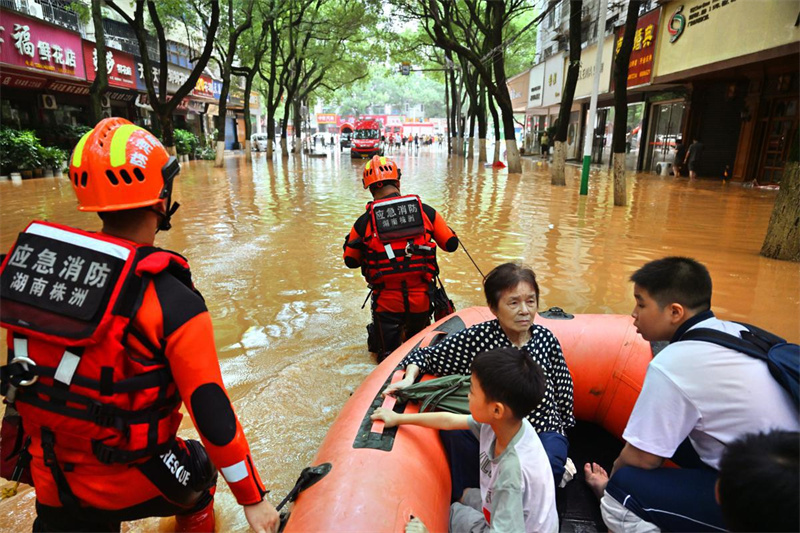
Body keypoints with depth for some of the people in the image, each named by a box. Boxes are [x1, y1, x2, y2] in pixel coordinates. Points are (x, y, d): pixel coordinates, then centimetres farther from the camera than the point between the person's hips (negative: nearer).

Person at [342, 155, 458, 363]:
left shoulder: (363, 222, -4)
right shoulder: (425, 211, -2)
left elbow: (350, 261, 9)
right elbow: (451, 244, 8)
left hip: (387, 302, -1)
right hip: (421, 299, 1)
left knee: (388, 354, 22)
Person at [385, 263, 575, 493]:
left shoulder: (545, 338, -4)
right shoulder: (475, 338, -13)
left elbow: (563, 388, 10)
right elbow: (425, 355, -2)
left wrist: (562, 432, 15)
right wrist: (409, 378, -21)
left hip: (542, 431, 1)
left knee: (549, 467, -31)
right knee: (453, 428, -29)